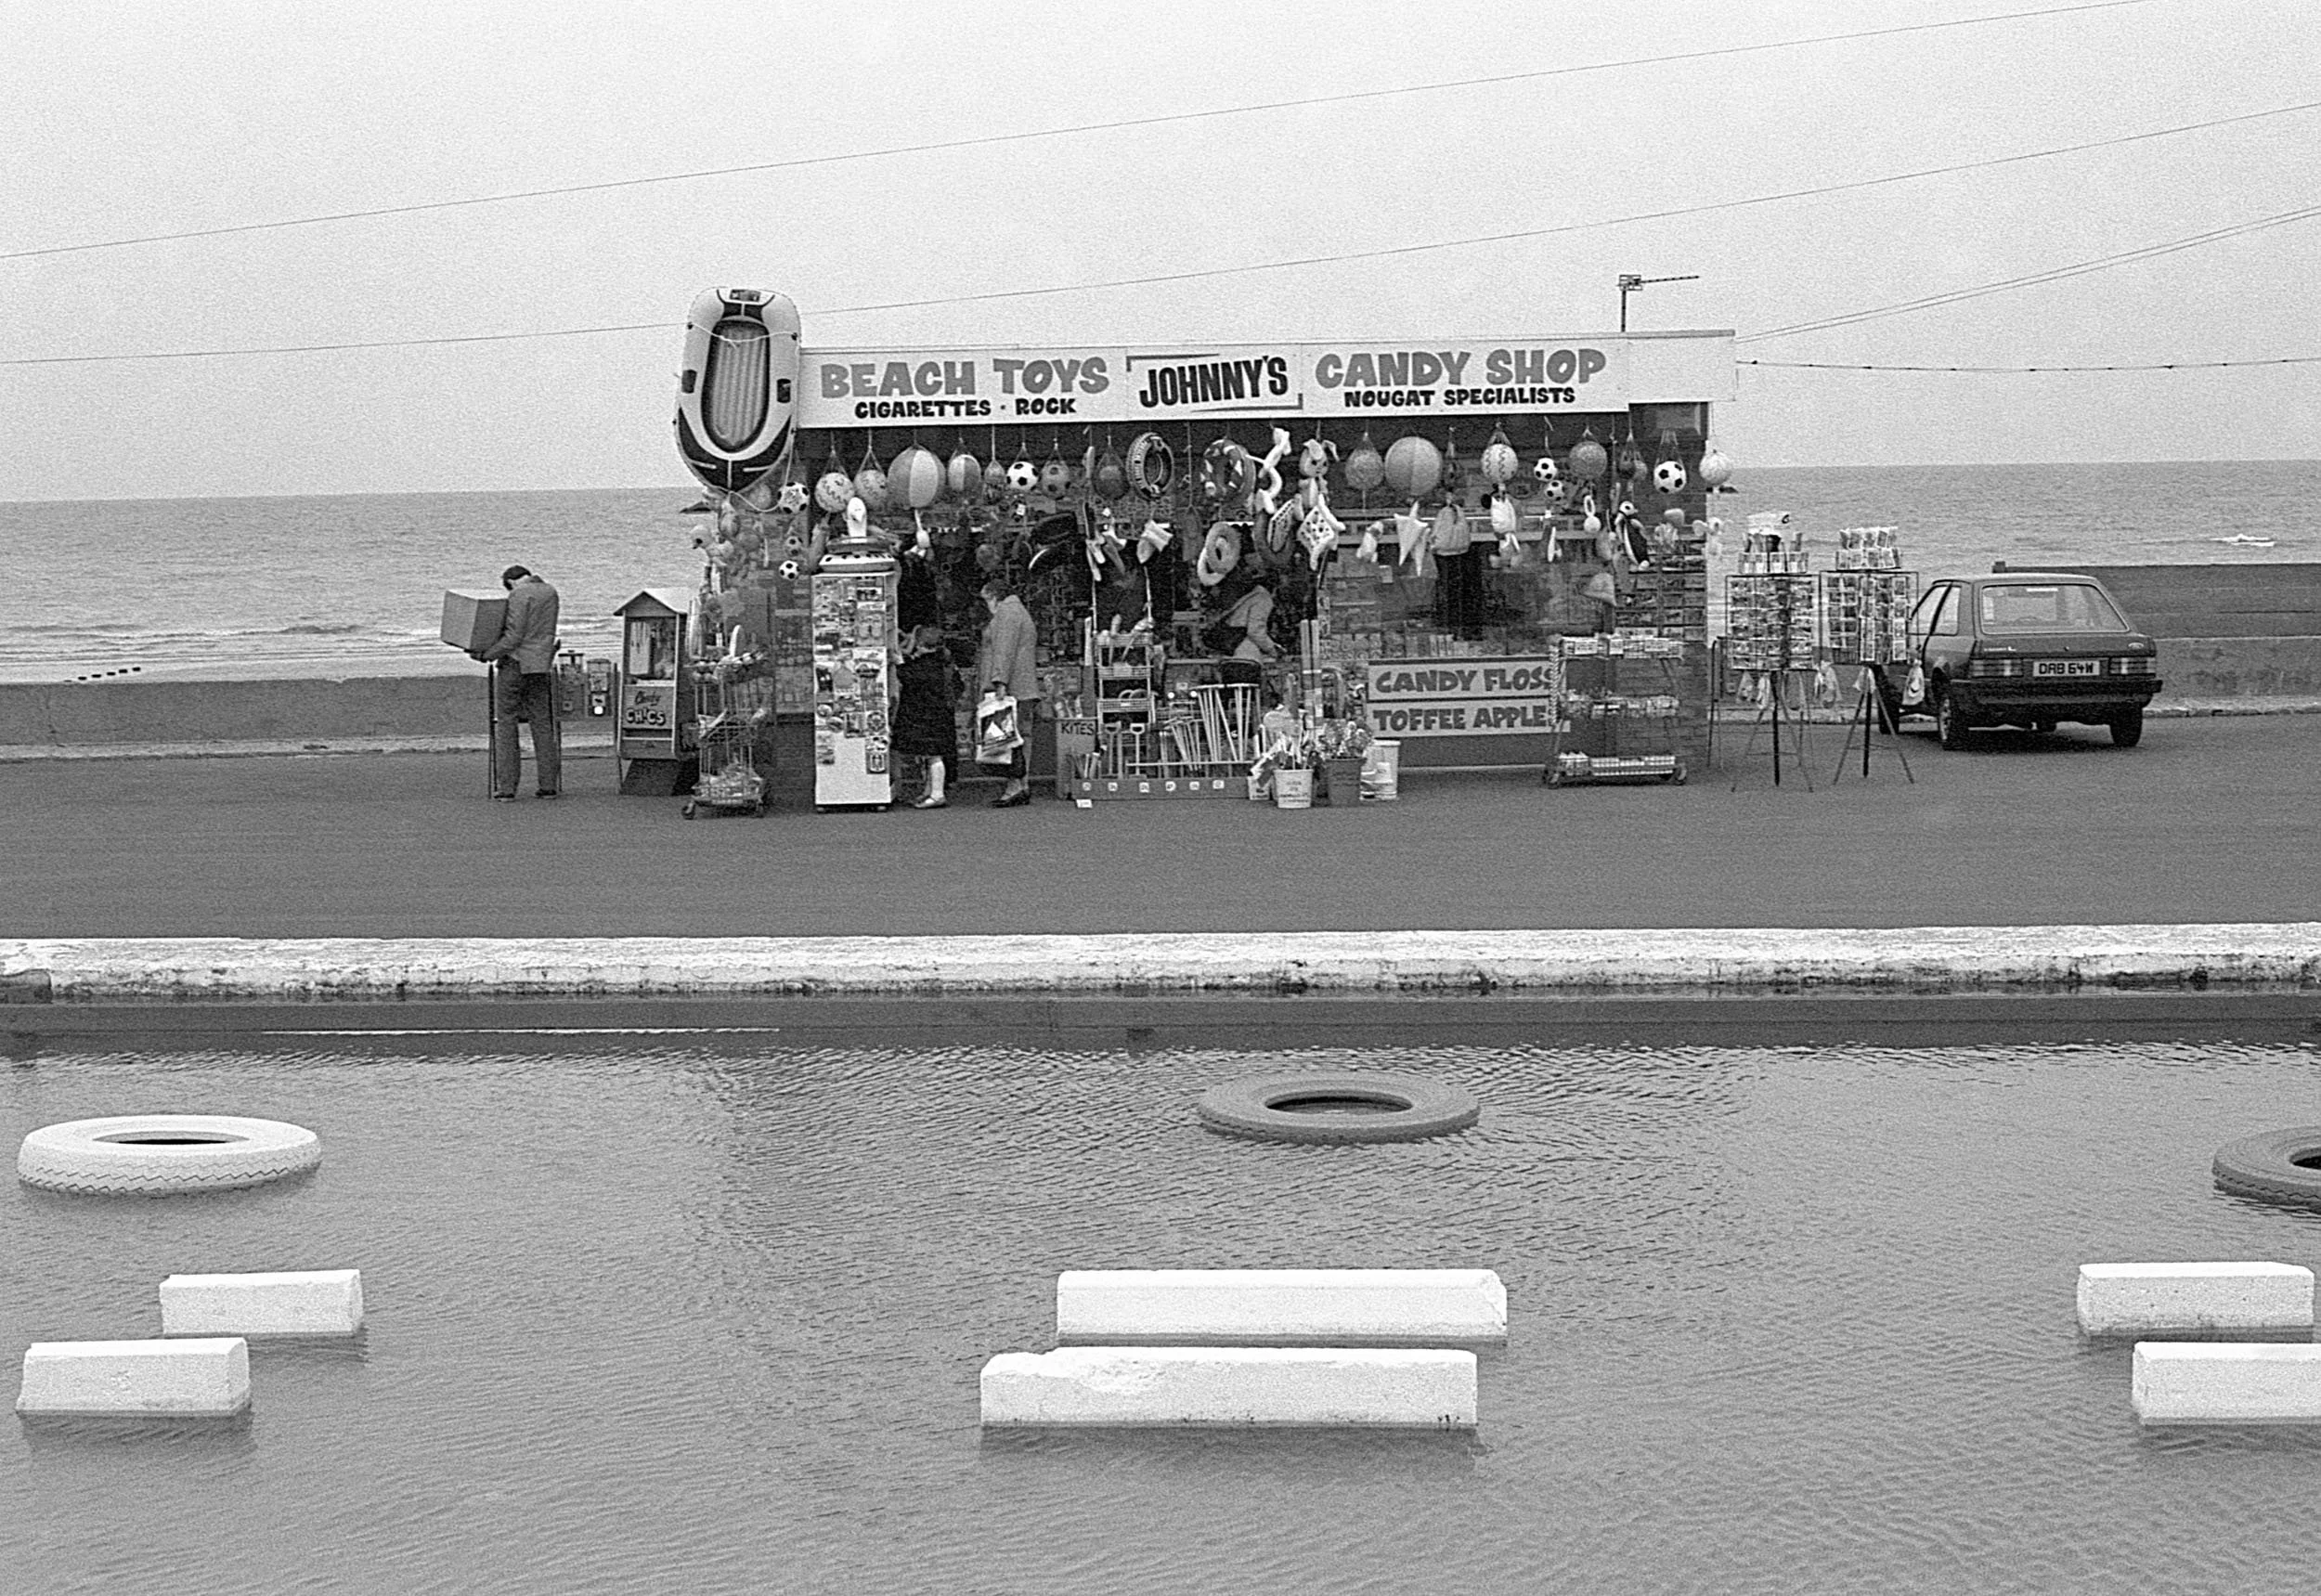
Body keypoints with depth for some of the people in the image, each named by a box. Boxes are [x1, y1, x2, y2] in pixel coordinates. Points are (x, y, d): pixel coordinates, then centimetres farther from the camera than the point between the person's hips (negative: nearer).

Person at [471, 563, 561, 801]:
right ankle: (548, 785, 11)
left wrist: (487, 655, -9)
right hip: (540, 666, 6)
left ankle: (506, 788, -4)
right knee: (542, 724, 11)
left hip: (514, 664, -6)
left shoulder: (519, 596, -12)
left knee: (505, 724, 0)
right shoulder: (549, 592, 11)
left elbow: (514, 637, -18)